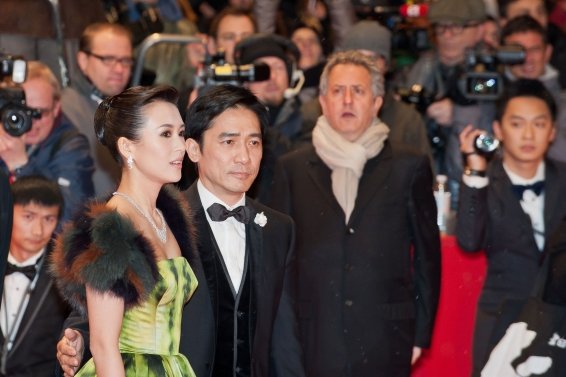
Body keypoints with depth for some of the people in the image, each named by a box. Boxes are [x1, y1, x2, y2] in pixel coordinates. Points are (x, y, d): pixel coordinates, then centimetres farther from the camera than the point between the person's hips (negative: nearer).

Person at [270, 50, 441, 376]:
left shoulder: (409, 167, 6)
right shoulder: (293, 169, 9)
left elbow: (427, 254, 9)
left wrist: (421, 333, 5)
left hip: (385, 347, 0)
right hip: (313, 345, 1)